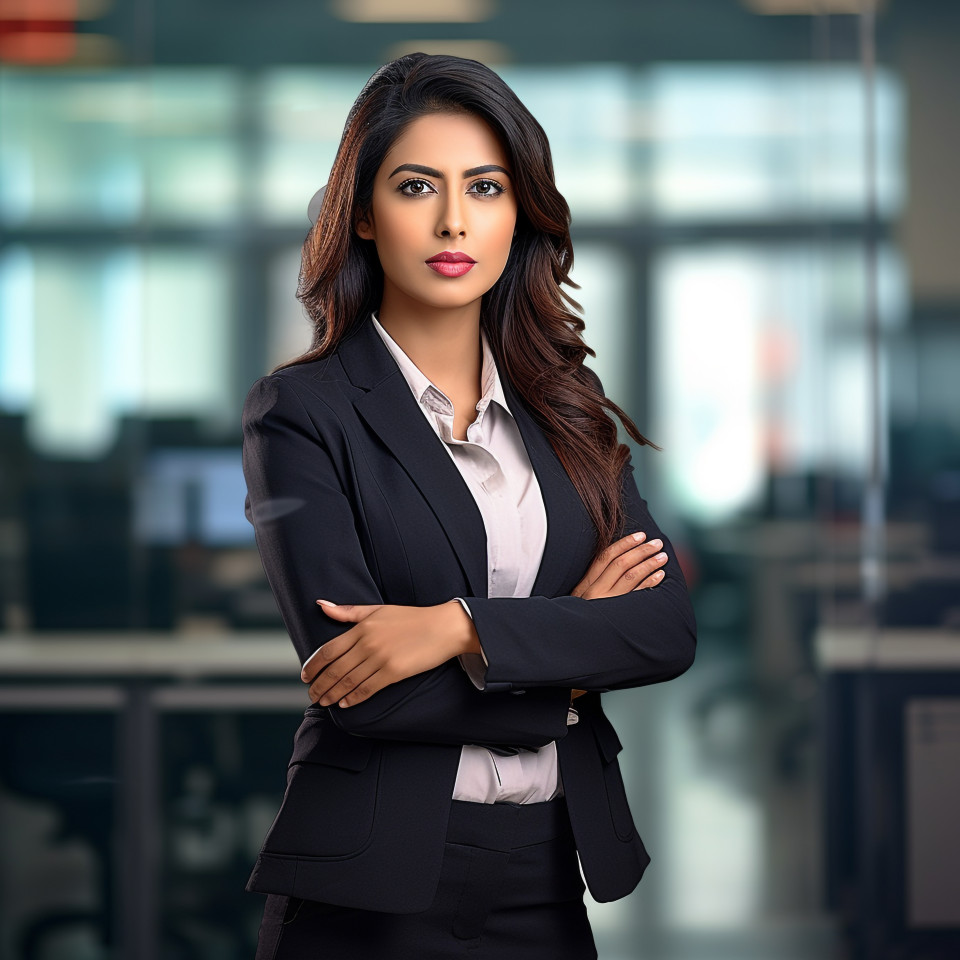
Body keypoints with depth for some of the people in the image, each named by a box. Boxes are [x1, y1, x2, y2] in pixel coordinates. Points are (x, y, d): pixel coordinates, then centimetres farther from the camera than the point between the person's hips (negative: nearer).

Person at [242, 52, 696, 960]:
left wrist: (464, 628, -17)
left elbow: (669, 628, -4)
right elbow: (354, 681, -15)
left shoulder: (564, 406, 8)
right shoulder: (299, 410, -6)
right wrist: (572, 656, -6)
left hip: (544, 881, 4)